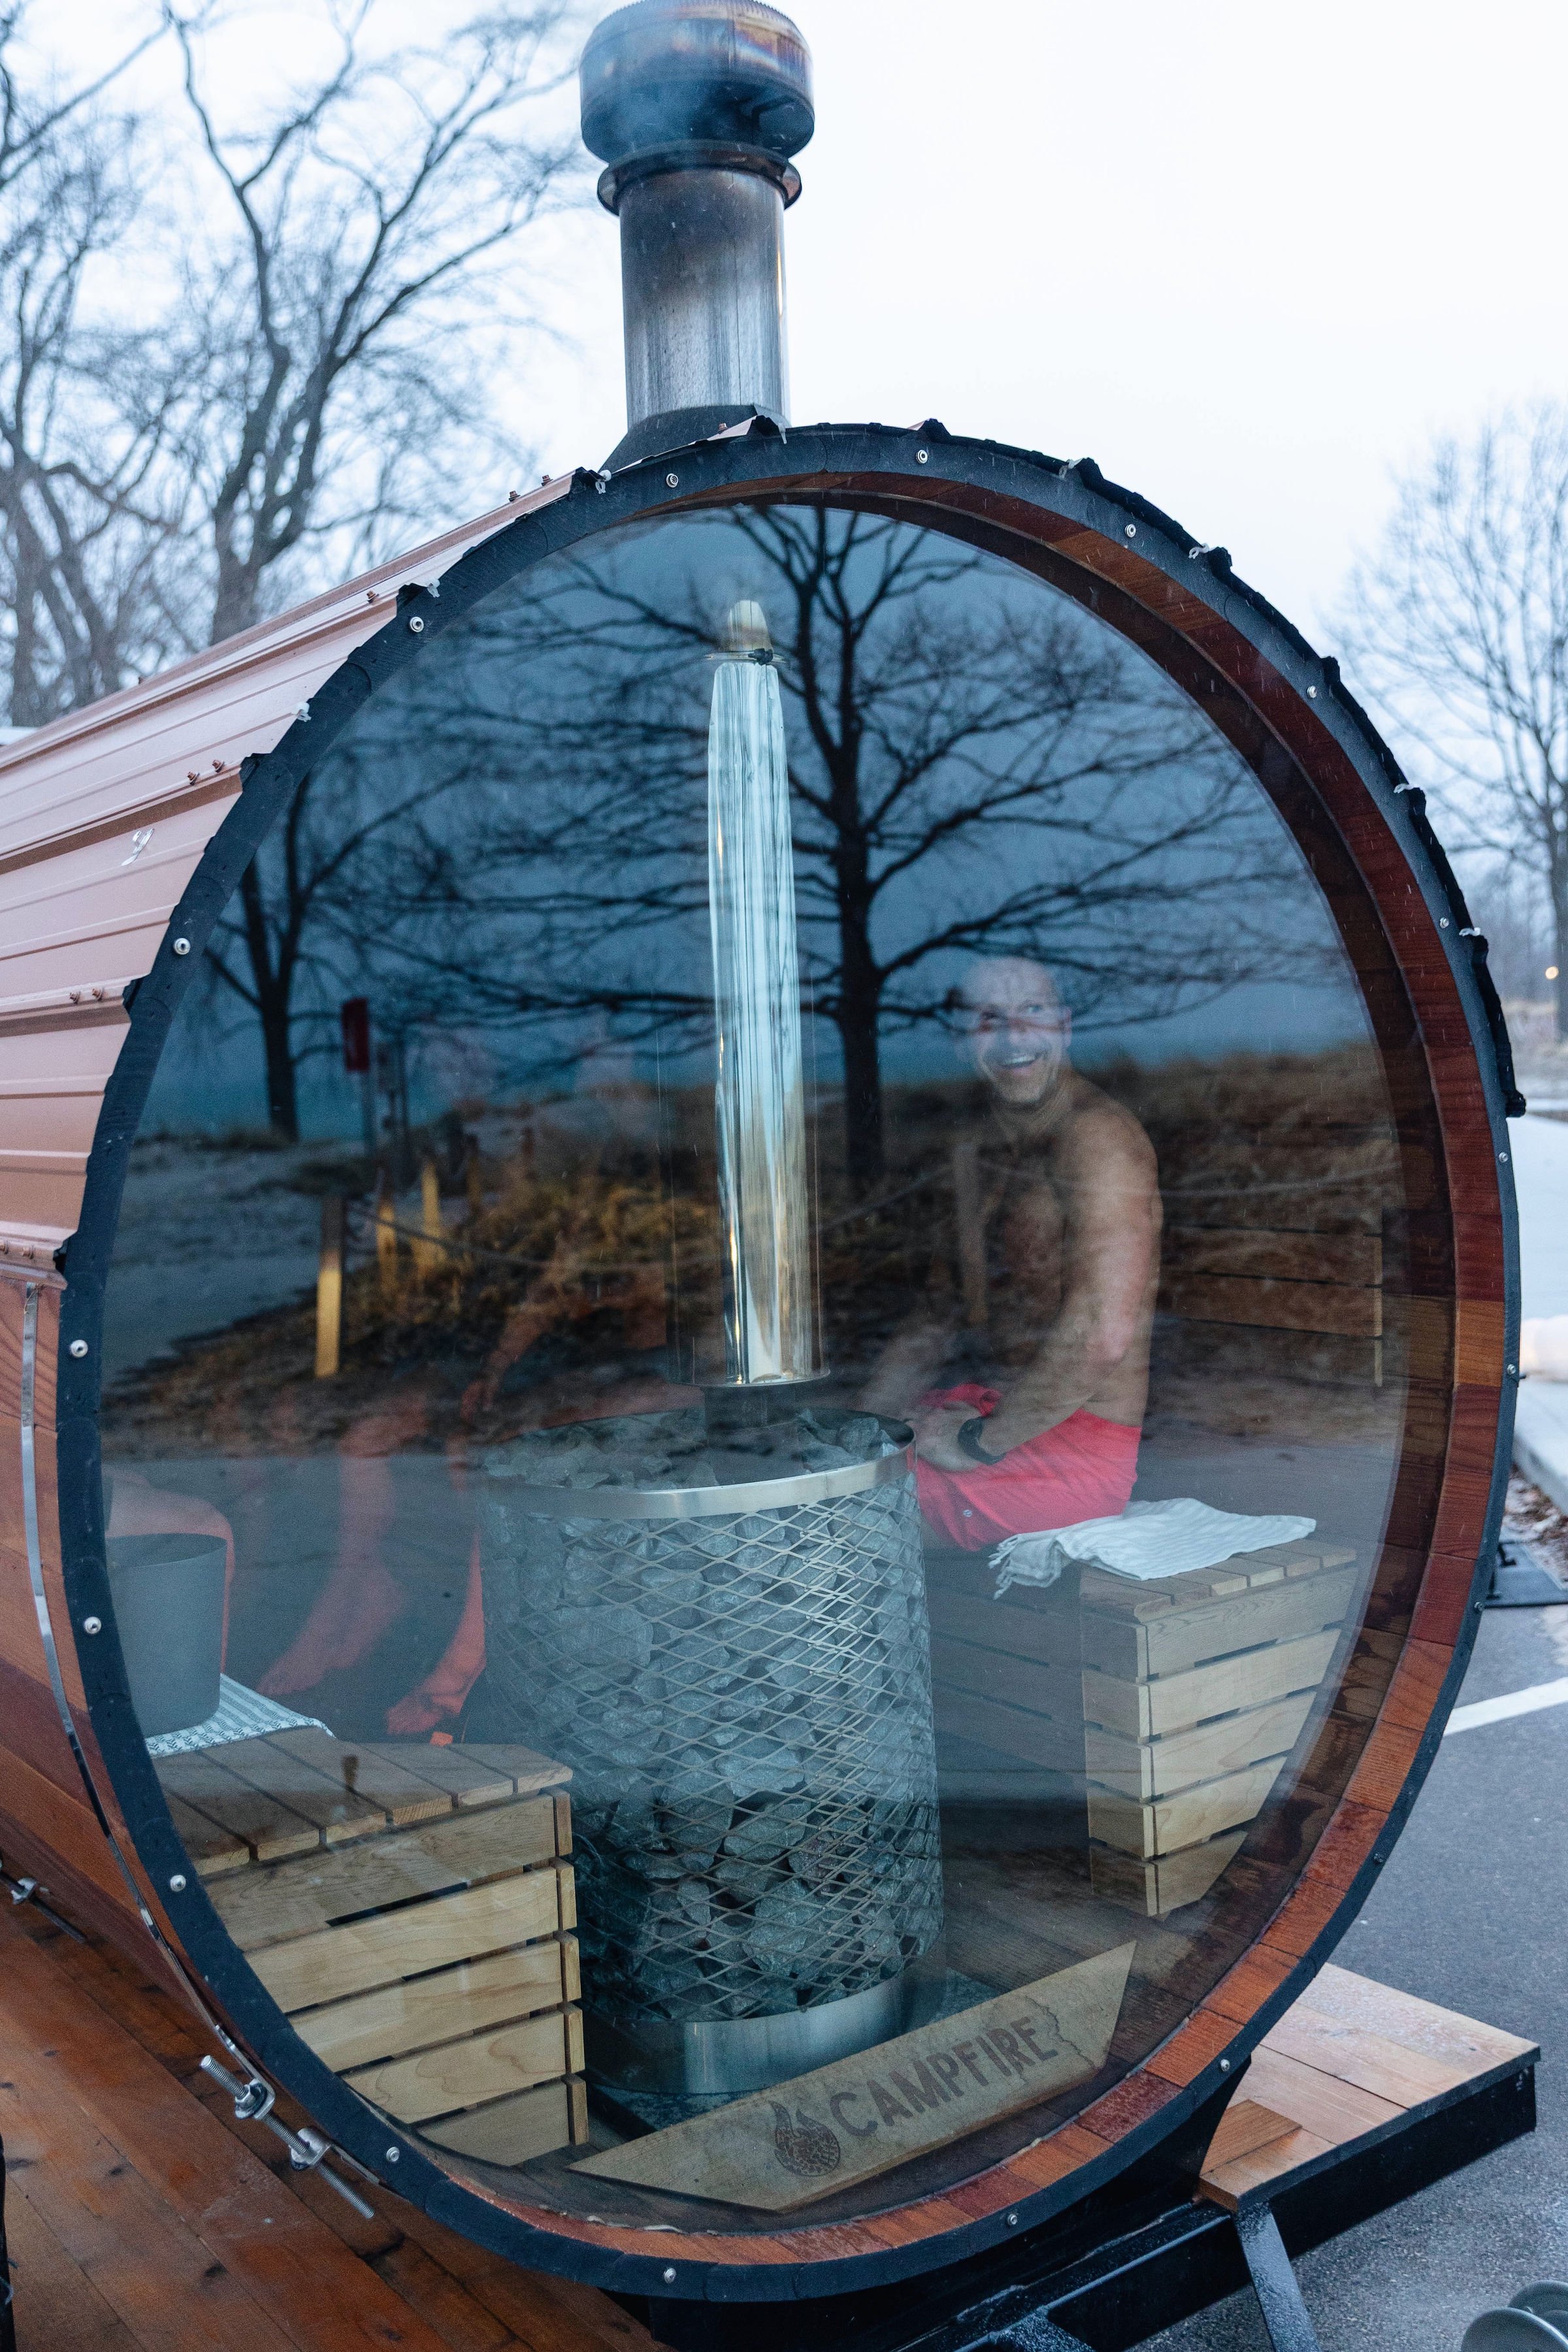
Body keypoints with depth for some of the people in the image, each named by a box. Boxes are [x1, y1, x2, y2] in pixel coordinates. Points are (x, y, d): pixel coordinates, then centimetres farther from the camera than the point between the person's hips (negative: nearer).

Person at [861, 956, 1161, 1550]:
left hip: (1077, 1447, -9)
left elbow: (1102, 1337, -25)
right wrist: (871, 1417, 6)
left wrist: (980, 1442, -18)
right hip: (991, 1404, 9)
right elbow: (946, 1310, 20)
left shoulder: (1096, 1137, -15)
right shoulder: (981, 1146, 14)